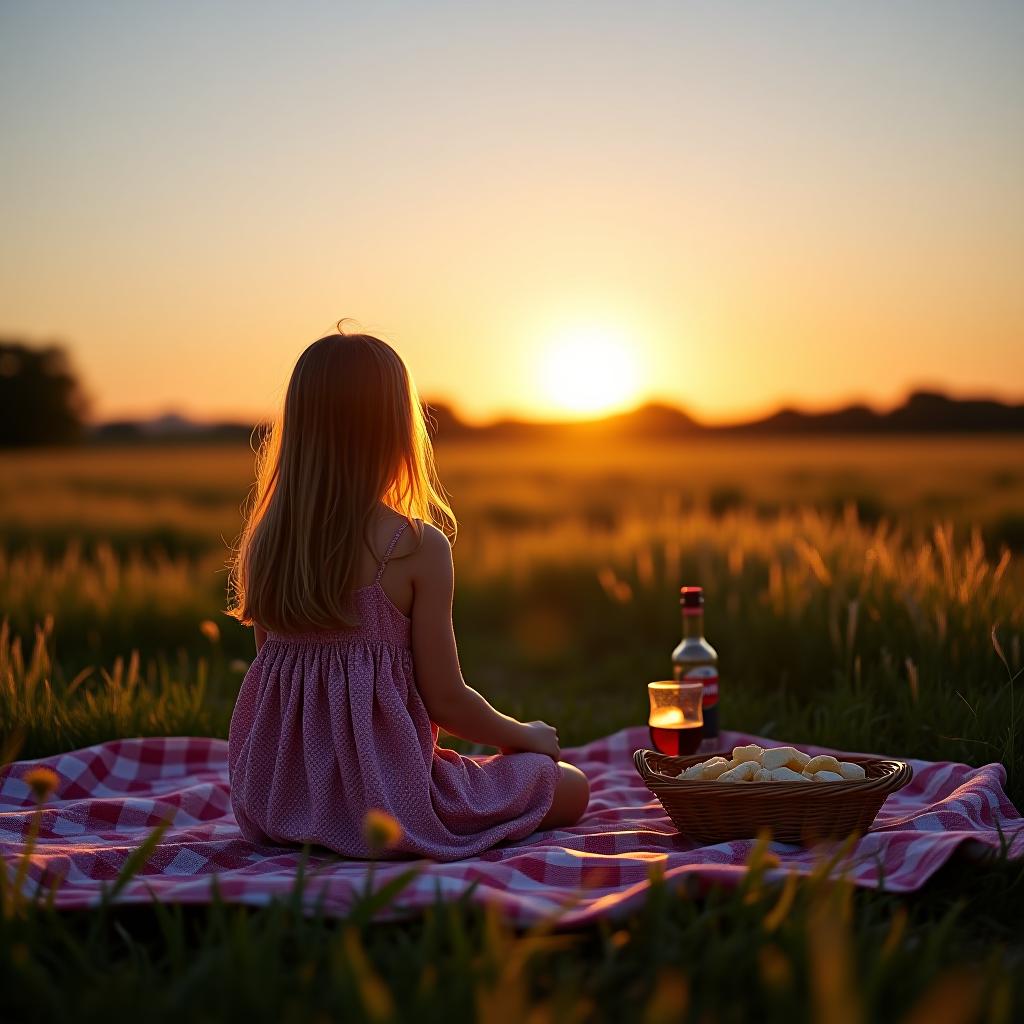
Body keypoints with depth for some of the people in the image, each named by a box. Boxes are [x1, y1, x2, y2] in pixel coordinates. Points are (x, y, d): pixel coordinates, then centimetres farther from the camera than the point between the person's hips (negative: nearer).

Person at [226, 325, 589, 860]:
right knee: (569, 787, 13)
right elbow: (445, 699, -12)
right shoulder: (419, 546, -16)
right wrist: (524, 735, 8)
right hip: (385, 799, -7)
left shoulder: (263, 541, -1)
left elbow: (278, 662, 9)